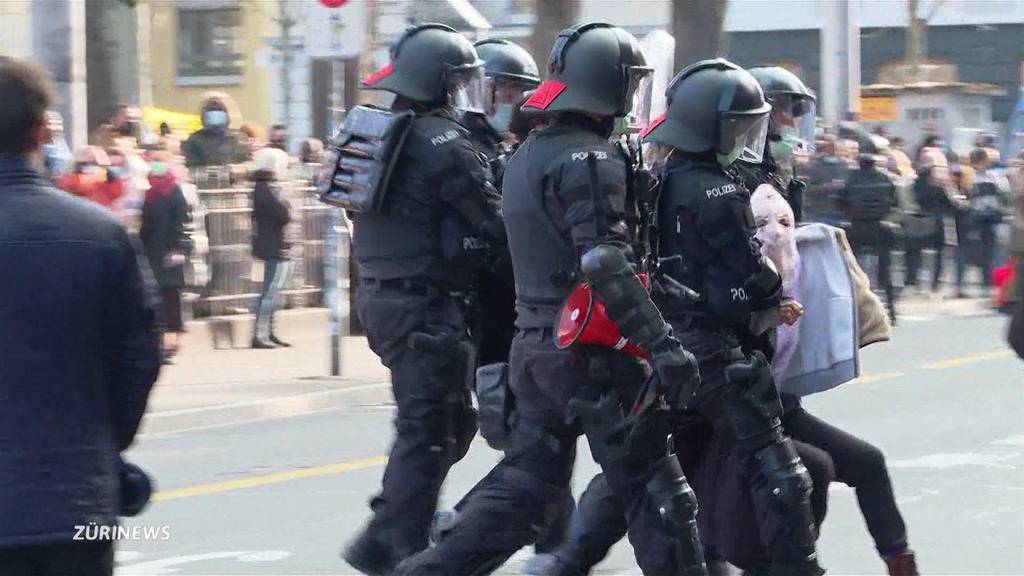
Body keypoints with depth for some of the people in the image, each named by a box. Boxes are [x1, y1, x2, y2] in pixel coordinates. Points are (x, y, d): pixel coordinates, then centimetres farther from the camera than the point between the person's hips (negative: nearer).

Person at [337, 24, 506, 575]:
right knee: (427, 432, -2)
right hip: (425, 304, -9)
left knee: (450, 421, 18)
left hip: (379, 296, 9)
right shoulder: (444, 141, -16)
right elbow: (494, 221, -14)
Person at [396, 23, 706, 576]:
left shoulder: (527, 153, 14)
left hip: (534, 345, 8)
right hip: (590, 353, -8)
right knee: (654, 489, 1)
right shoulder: (590, 158, -15)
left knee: (525, 482, 12)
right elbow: (605, 265, -24)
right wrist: (663, 343, -25)